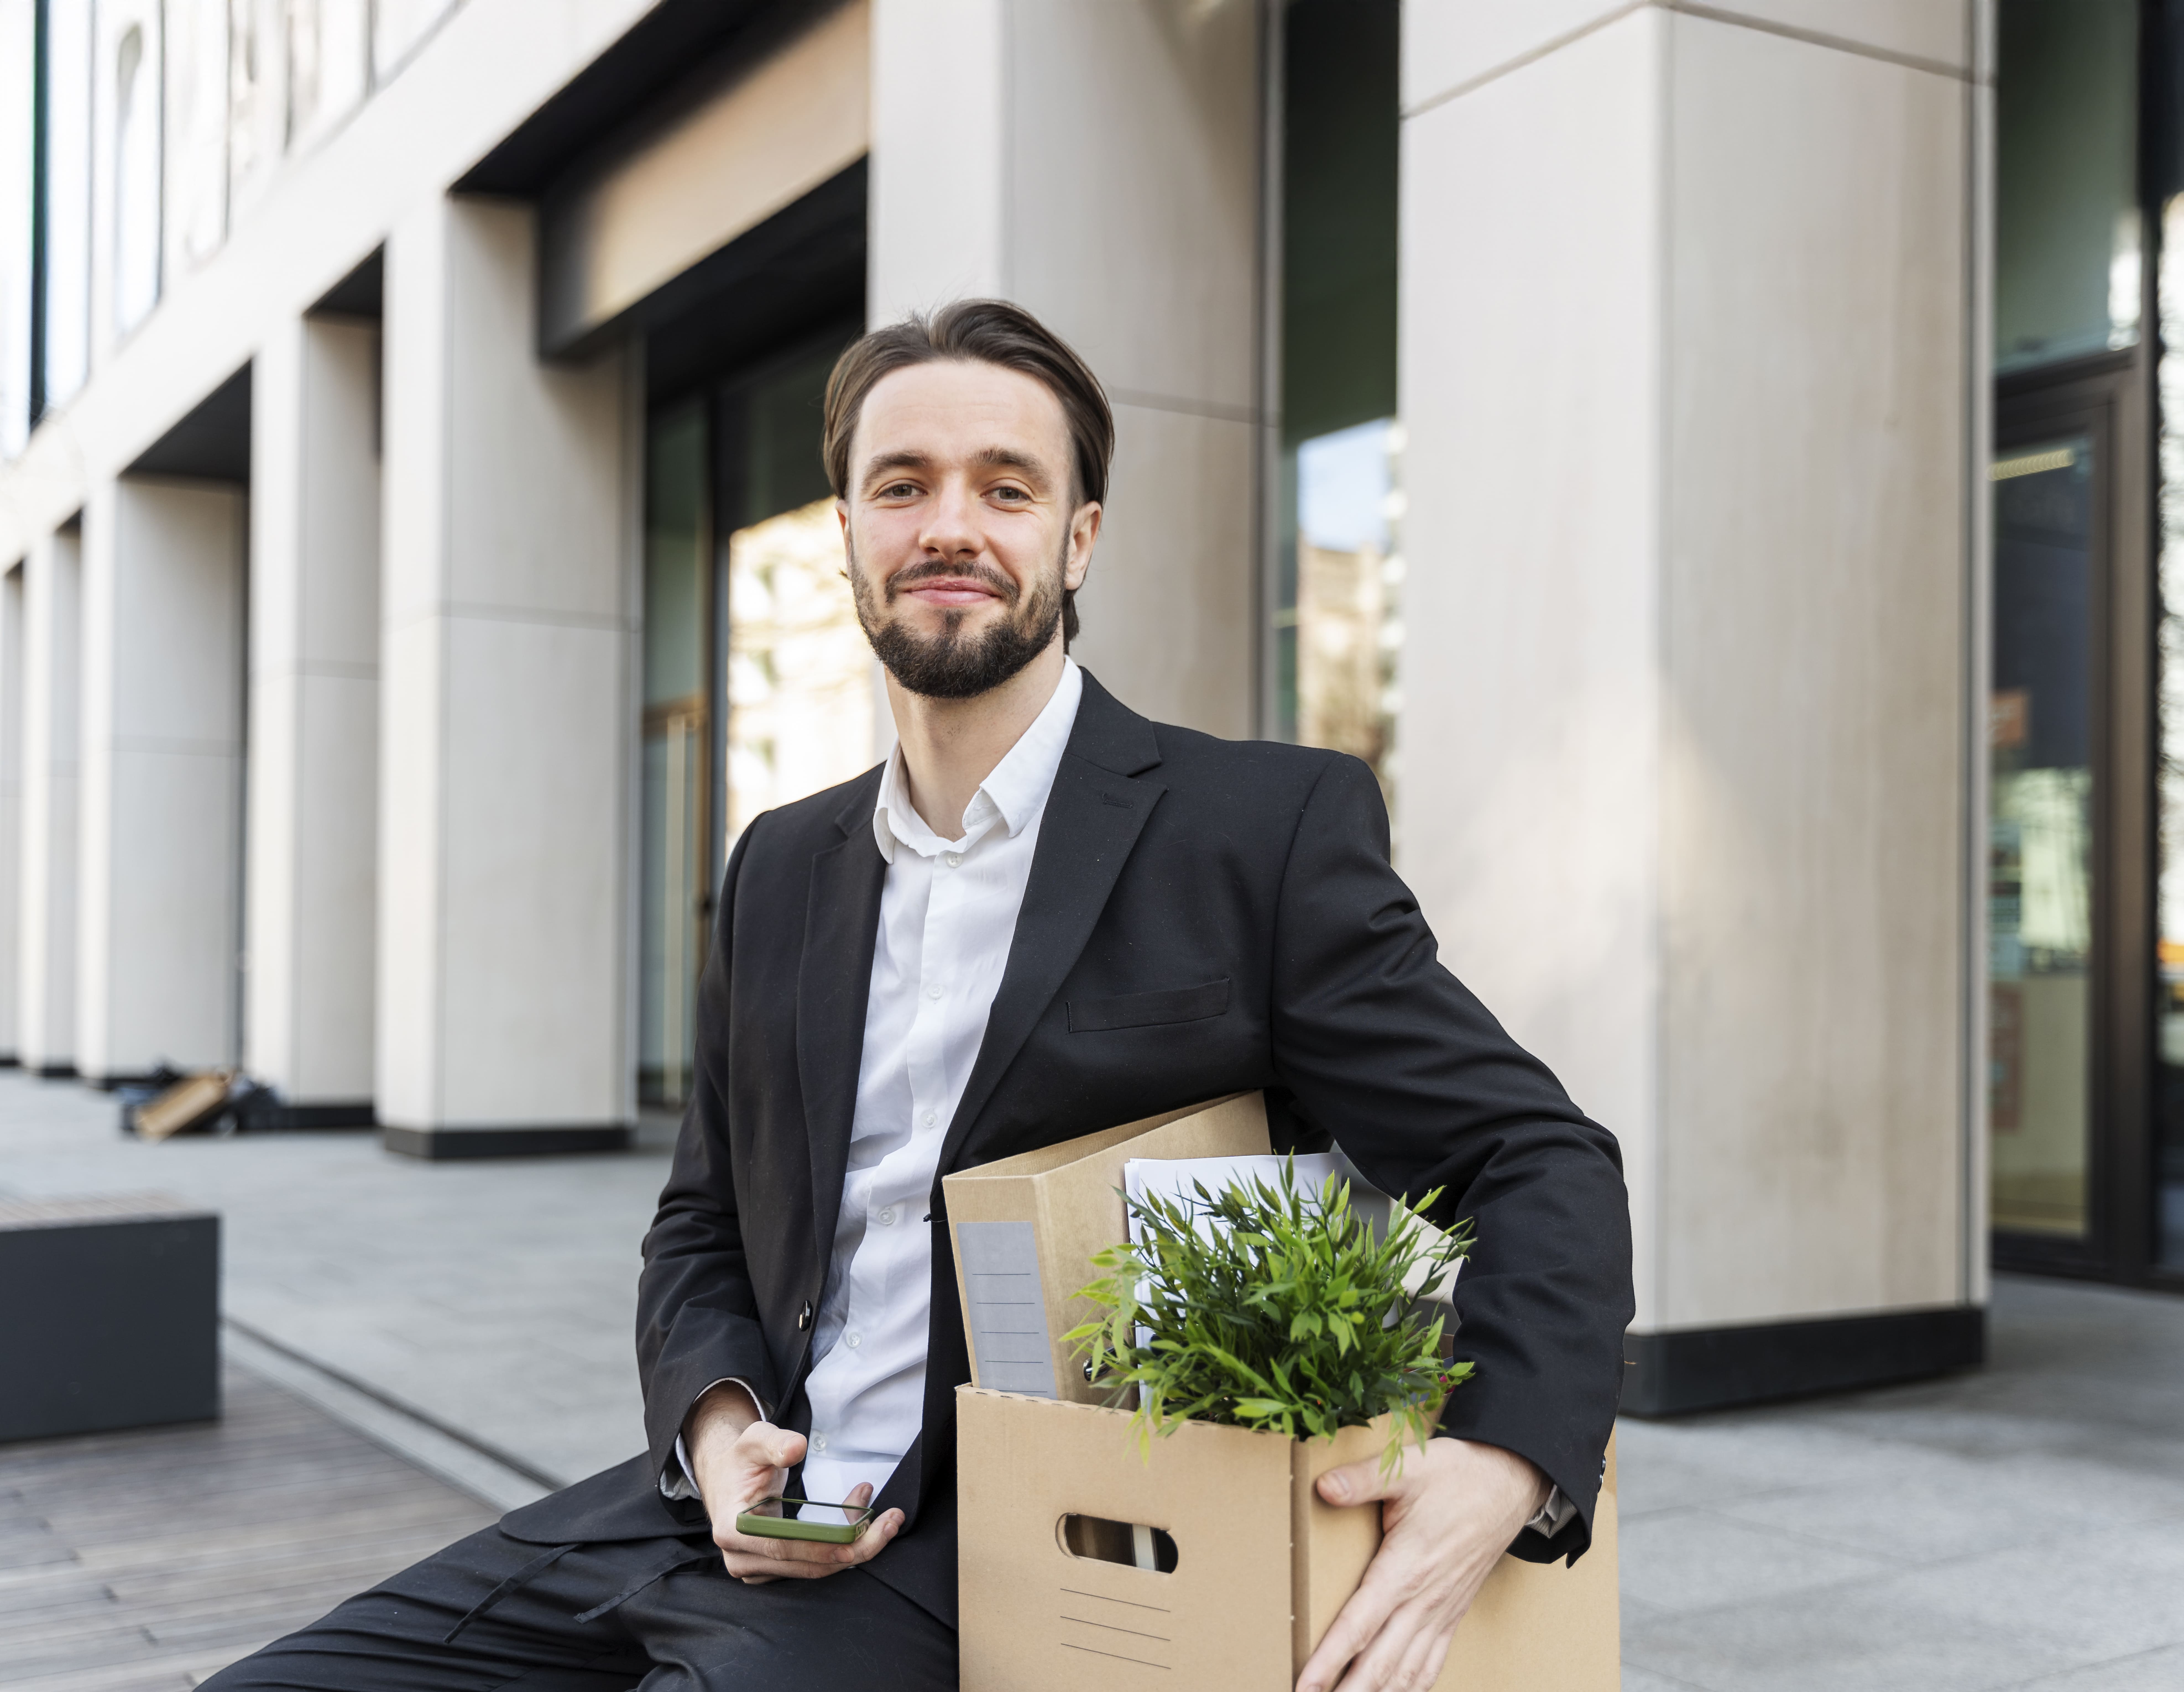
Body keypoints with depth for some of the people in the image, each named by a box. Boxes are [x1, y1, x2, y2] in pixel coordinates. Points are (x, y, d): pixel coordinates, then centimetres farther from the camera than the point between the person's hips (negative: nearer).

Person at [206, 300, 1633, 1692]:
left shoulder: (1271, 829, -5)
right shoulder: (782, 870, 13)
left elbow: (1543, 1162, -6)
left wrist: (1504, 1465, -25)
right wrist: (717, 1421, -2)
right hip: (725, 1519, 6)